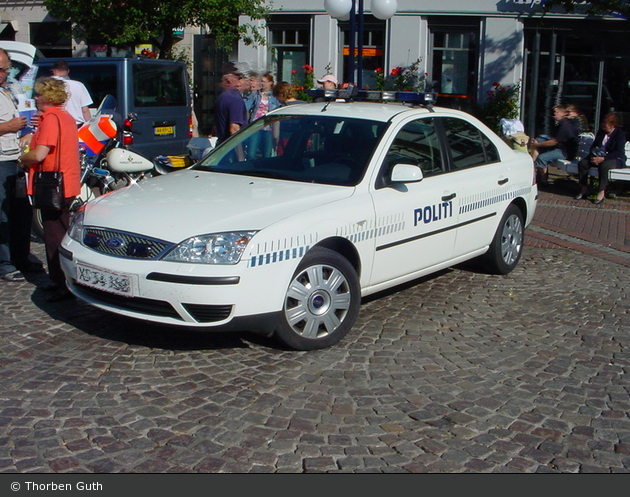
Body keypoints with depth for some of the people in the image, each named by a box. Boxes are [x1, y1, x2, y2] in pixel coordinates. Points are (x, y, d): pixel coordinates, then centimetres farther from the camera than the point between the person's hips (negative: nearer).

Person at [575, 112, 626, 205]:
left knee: (604, 165, -40)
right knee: (582, 163, -18)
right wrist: (593, 156, -13)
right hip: (598, 157, 6)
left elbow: (618, 152, -21)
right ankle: (584, 190, -13)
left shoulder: (620, 134, -11)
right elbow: (593, 146, 11)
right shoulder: (601, 132, 9)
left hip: (616, 159, -6)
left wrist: (603, 158, -31)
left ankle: (601, 193, -29)